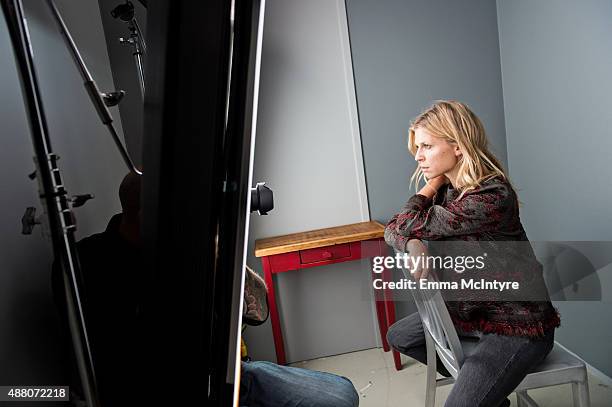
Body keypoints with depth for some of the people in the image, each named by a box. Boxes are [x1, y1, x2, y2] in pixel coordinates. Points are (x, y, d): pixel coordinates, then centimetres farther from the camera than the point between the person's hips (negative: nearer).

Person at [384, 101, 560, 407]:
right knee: (398, 336, 18)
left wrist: (433, 182, -8)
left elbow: (412, 225, -23)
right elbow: (393, 229, -2)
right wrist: (413, 246, -24)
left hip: (516, 324, -9)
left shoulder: (492, 196, -27)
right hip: (468, 311, 9)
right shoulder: (446, 190, 0)